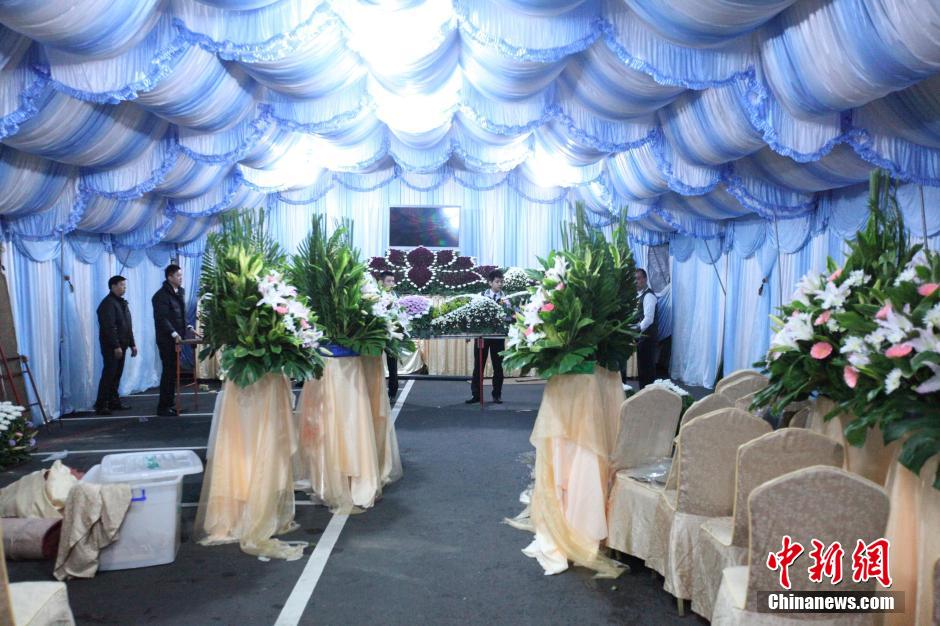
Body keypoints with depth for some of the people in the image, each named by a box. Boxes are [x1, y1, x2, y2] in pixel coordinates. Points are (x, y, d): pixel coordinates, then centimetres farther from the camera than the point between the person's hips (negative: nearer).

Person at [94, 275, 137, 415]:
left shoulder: (122, 302, 17)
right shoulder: (108, 304, -13)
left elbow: (128, 326, 21)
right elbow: (109, 328, -20)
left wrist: (132, 344, 18)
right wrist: (116, 346, -22)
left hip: (121, 345, 9)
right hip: (111, 347, -9)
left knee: (116, 375, 12)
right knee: (108, 375, -8)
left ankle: (114, 402, 19)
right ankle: (101, 405, -4)